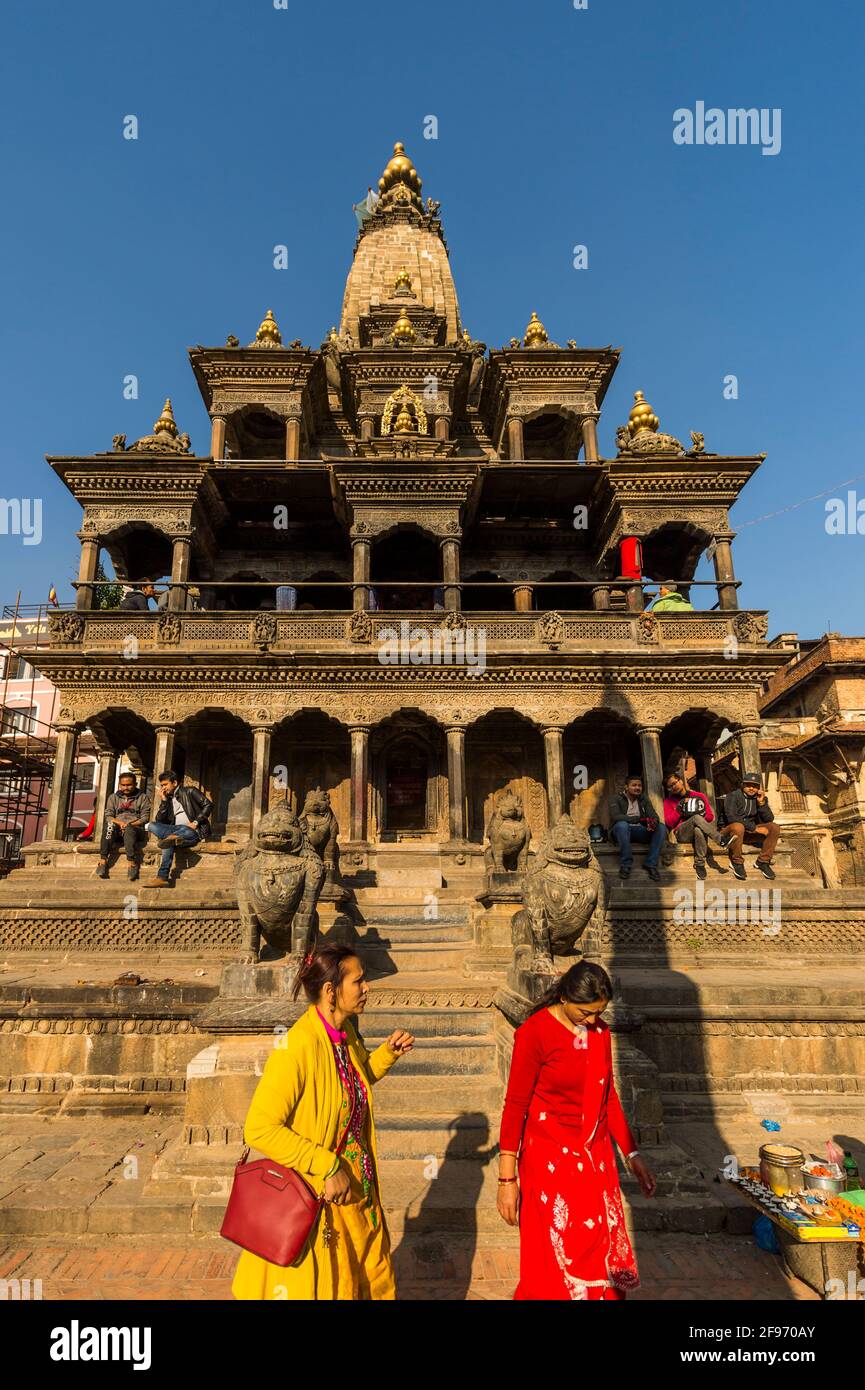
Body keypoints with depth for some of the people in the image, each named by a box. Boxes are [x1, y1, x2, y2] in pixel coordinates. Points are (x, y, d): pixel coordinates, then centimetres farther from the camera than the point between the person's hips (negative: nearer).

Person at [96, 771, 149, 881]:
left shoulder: (142, 797, 14)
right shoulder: (113, 797, 21)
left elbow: (145, 818, 4)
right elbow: (108, 816, 9)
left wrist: (129, 824, -12)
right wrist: (120, 823, -11)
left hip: (136, 830, -2)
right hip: (117, 832, 2)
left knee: (129, 829, -37)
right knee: (108, 825, -32)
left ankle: (131, 862, -43)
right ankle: (103, 860, -38)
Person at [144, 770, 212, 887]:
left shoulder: (189, 791, 8)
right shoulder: (167, 800, 23)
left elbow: (208, 805, -2)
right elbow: (159, 821, 12)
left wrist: (196, 822, -11)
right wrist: (164, 800, 6)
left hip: (193, 830, -5)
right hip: (175, 829, 5)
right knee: (152, 826, -20)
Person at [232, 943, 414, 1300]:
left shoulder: (346, 1032, -3)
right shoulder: (297, 1046, -28)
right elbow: (259, 1129, -29)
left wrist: (388, 1052, 0)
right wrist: (327, 1167, -26)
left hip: (358, 1188, 8)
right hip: (316, 1197, -8)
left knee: (373, 1281, 23)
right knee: (327, 1287, 13)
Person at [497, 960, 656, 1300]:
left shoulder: (600, 1031, 0)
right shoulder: (534, 1033, -19)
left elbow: (608, 1096, 11)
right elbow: (515, 1106, -14)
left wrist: (631, 1154, 12)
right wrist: (507, 1179, -12)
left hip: (595, 1157, 6)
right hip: (551, 1158, -5)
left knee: (599, 1249, 13)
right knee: (557, 1259, 5)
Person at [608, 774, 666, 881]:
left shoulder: (644, 800, 17)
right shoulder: (616, 799, 2)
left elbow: (654, 816, 4)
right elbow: (615, 817, -16)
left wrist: (654, 822, -24)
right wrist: (638, 819, -27)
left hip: (640, 832, 4)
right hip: (622, 831, -4)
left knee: (661, 828, -20)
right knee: (622, 824, -38)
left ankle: (651, 865, -20)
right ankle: (626, 864, -28)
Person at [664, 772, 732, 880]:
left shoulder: (699, 796, 16)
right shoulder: (668, 801, 15)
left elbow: (711, 816, 13)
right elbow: (669, 823, 3)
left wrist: (702, 817, -9)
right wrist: (679, 809, -6)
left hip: (699, 829, 1)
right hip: (682, 834, -1)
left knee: (698, 830, -39)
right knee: (696, 818, -34)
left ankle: (700, 864, -32)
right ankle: (722, 840, -38)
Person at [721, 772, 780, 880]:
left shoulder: (759, 798, 9)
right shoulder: (733, 796, -7)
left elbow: (769, 819, 1)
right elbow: (731, 817, -20)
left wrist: (761, 803, -13)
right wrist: (754, 828, -22)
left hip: (750, 833, 5)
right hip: (731, 830, -5)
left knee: (775, 827, -16)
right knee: (738, 826, -40)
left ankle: (763, 861, -11)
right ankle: (737, 862, -22)